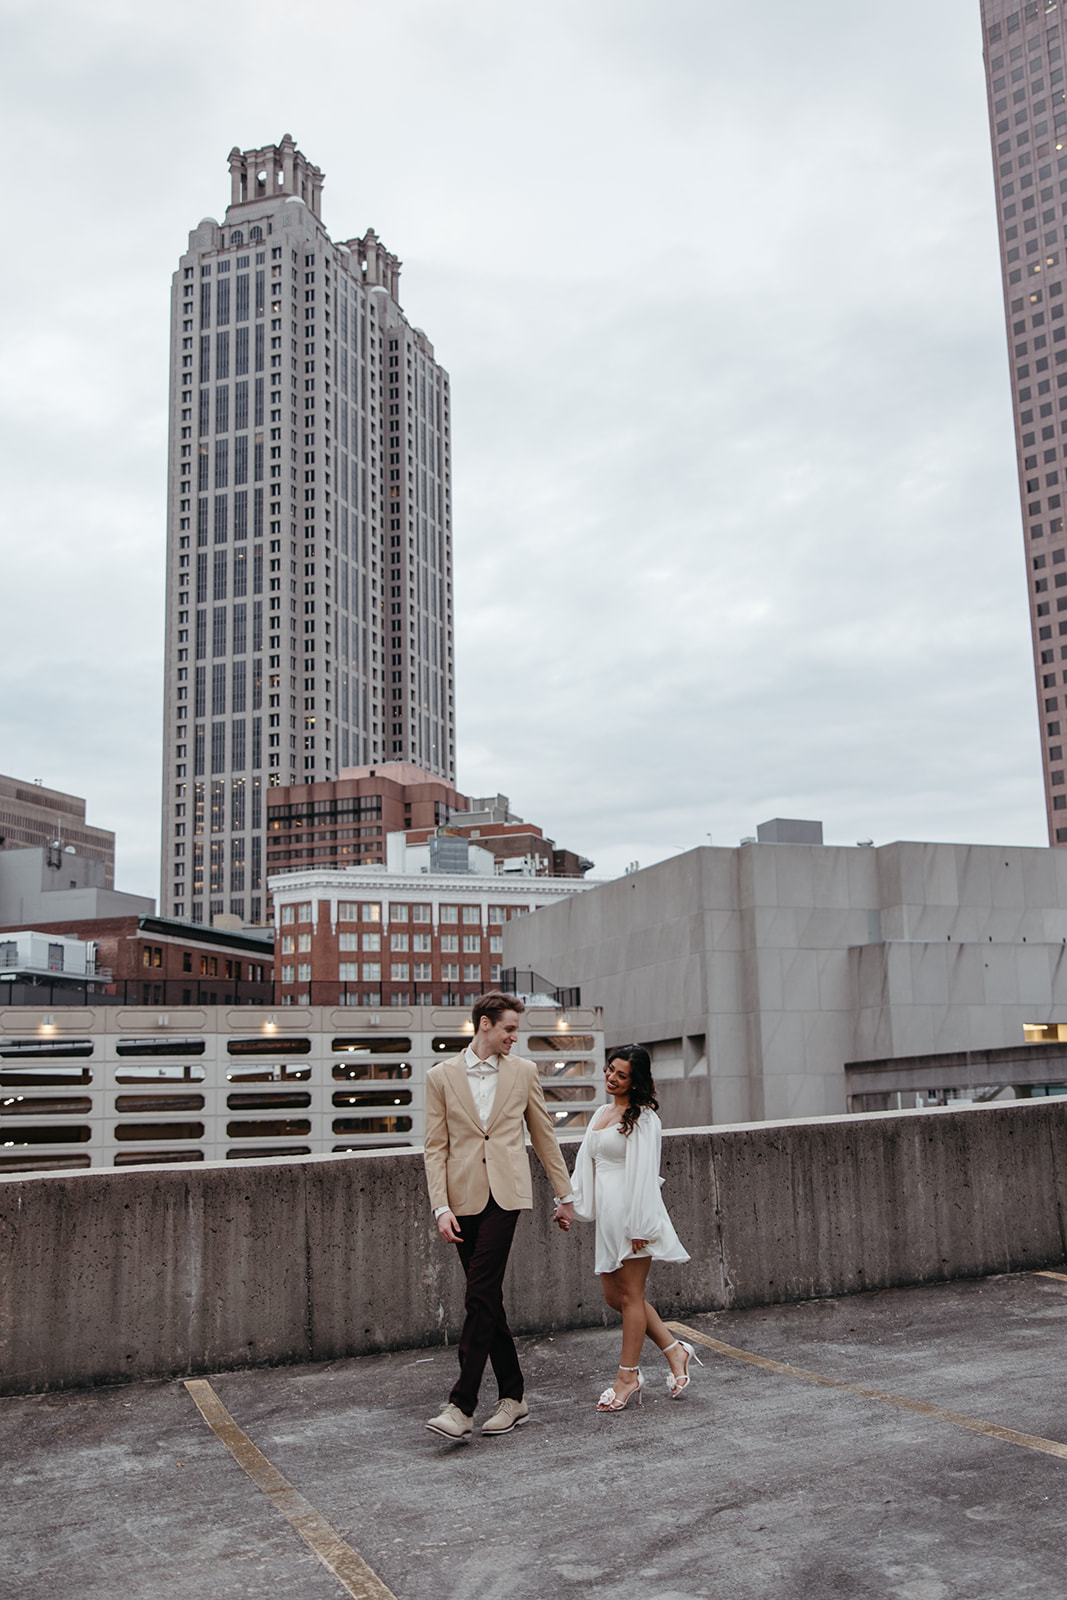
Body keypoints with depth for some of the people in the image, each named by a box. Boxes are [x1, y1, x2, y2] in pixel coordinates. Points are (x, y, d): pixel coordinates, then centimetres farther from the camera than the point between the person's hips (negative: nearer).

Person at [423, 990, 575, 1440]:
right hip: (464, 1199, 2)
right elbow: (435, 1147, 3)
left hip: (505, 1195, -1)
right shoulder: (441, 1076, 5)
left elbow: (544, 1136, 14)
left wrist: (564, 1196, 16)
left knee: (481, 1296, -11)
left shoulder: (523, 1072, 8)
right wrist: (441, 1207, -6)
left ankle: (461, 1406, -9)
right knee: (488, 1300, 7)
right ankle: (512, 1397, 18)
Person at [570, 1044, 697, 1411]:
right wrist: (571, 1203, 12)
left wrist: (639, 1226, -18)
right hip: (608, 1215, 9)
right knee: (614, 1295, 11)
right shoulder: (602, 1113, 14)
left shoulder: (641, 1118, -11)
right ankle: (674, 1350, 23)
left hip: (632, 1213, -9)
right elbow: (586, 1164, 18)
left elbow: (644, 1174, -15)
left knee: (630, 1295, 1)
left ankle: (628, 1375, 12)